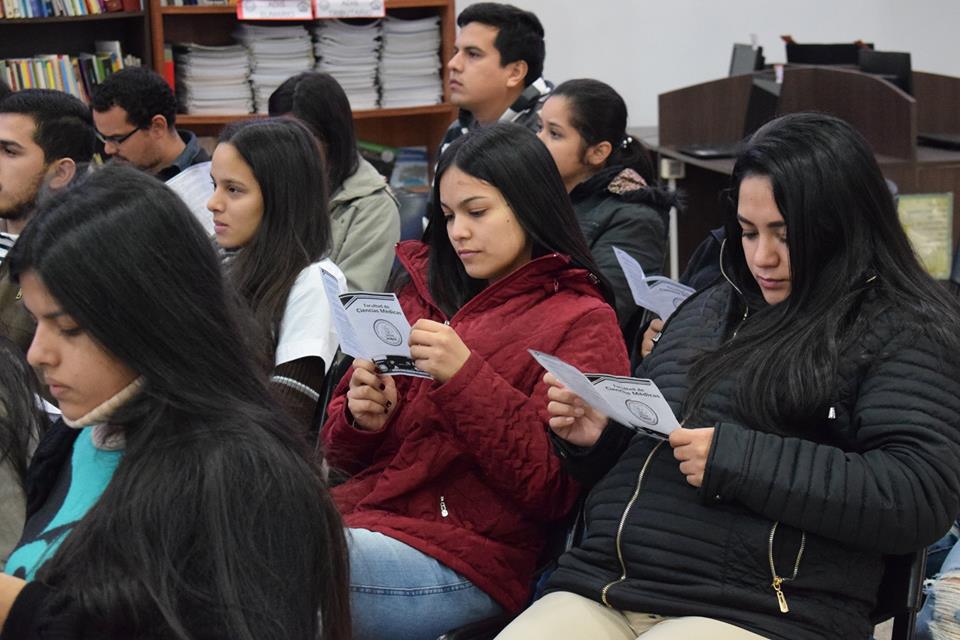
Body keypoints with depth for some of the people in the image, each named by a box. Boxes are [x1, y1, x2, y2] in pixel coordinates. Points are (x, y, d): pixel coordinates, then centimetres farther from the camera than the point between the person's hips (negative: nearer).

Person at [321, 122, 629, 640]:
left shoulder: (583, 322, 1)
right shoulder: (420, 293, 17)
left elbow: (550, 487, -9)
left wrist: (465, 378, -18)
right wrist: (361, 418, -3)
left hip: (460, 560, -6)